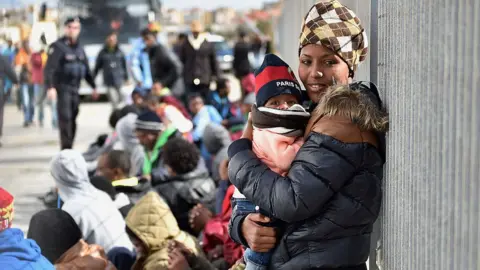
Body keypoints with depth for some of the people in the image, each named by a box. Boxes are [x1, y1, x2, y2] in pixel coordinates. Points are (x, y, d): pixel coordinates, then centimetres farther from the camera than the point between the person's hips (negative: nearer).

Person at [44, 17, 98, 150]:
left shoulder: (79, 48, 16)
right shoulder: (58, 47, -7)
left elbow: (86, 69, 23)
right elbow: (49, 68, -16)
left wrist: (93, 86, 22)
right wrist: (50, 86, -27)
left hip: (75, 88, 7)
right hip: (63, 87, -7)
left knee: (73, 119, 8)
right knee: (65, 117, -12)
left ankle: (69, 148, 15)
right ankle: (65, 148, -12)